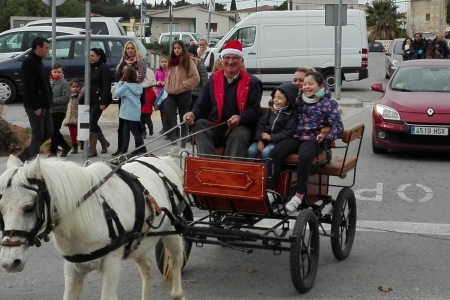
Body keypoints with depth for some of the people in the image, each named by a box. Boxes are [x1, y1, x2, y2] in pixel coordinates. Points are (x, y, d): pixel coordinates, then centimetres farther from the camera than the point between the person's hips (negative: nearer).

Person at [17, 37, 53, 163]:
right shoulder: (29, 63, -14)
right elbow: (29, 87, -21)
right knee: (38, 135, -5)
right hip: (35, 107, -10)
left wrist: (47, 103, 17)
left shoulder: (38, 62, 18)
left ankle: (25, 154, 19)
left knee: (48, 132, 12)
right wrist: (35, 106, -24)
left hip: (44, 105, 10)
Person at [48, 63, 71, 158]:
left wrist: (53, 101, -19)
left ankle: (53, 151, 5)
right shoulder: (49, 82, 9)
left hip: (59, 111, -6)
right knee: (53, 131, 13)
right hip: (50, 111, 6)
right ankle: (66, 147, 28)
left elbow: (66, 98, -15)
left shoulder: (65, 83, -8)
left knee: (54, 131, -4)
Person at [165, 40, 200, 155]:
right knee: (168, 118, -9)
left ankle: (183, 146, 12)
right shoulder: (171, 62, 14)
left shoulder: (188, 61, -5)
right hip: (171, 94, 5)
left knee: (183, 120, 5)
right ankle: (174, 144, -2)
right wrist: (167, 86, 10)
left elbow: (196, 78, -11)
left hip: (184, 94, -5)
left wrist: (183, 85, -14)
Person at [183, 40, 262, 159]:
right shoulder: (214, 79, 13)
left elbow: (255, 110, -5)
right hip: (215, 128, 3)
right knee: (200, 125, -25)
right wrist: (193, 114, -12)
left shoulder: (252, 82, 3)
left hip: (240, 128, -3)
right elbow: (202, 105, 12)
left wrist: (240, 118, -26)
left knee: (240, 135, -35)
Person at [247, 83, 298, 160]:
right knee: (251, 150, -20)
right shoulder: (272, 109, 13)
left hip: (277, 140, -5)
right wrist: (260, 140, -10)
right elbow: (261, 123, 6)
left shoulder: (292, 113, -4)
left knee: (265, 152, -32)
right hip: (264, 138, 5)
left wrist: (271, 137, -19)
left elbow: (288, 133, -12)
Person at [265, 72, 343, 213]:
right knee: (275, 152, -25)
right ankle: (270, 191, -28)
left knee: (304, 156, -37)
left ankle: (299, 194, -26)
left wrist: (325, 137, -22)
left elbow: (338, 127, -3)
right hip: (296, 137, 4)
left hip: (314, 140, -4)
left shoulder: (328, 103, 4)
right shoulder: (300, 101, 19)